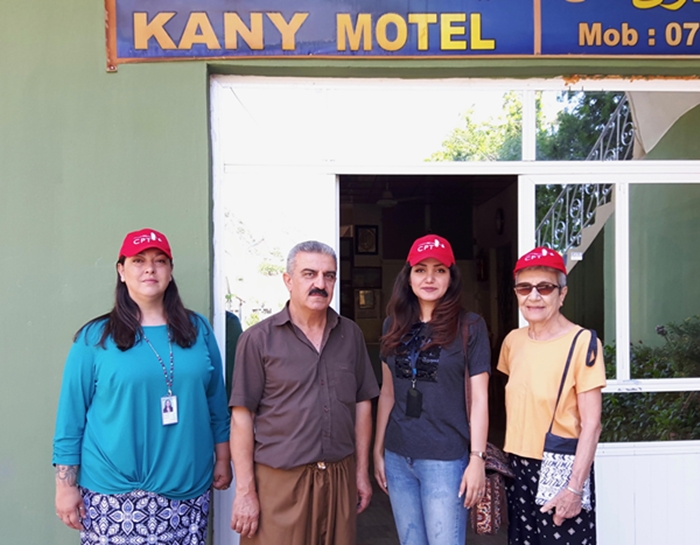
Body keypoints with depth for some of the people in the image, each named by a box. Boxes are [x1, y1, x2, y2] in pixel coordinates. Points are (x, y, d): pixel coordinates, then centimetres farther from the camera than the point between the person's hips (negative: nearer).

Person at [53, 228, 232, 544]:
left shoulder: (197, 329, 4)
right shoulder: (95, 337, -3)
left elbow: (217, 403, 10)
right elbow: (72, 417, -2)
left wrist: (223, 459, 10)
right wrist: (66, 486, -3)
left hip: (188, 486, 3)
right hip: (115, 494, -2)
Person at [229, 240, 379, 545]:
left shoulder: (351, 335, 6)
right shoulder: (258, 339, -6)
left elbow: (362, 404, 10)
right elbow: (242, 416, -6)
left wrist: (362, 472, 10)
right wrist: (245, 491, -8)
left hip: (340, 479, 4)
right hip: (279, 482, -3)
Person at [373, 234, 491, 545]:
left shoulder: (469, 326, -7)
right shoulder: (394, 324, 5)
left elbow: (478, 399, -6)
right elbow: (387, 393, 10)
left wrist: (477, 459, -10)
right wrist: (378, 449, 10)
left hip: (445, 458, -4)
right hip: (397, 456, 4)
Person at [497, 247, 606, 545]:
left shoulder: (582, 342, -14)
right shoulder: (513, 341, 4)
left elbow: (591, 424, -15)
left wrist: (575, 487, -18)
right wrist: (512, 458, 10)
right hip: (519, 467, 6)